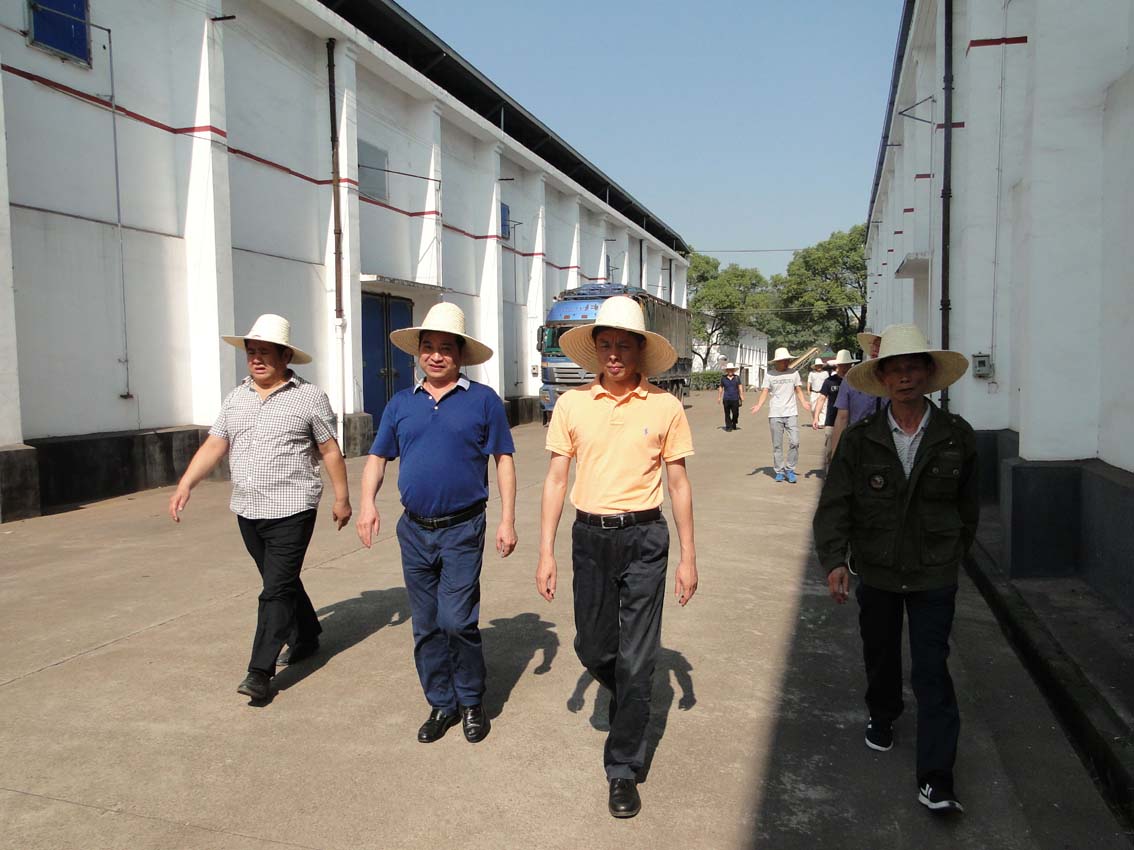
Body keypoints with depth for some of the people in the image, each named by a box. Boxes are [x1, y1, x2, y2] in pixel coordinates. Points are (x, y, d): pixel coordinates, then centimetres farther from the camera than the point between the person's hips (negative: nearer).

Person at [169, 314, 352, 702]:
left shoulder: (309, 397, -5)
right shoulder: (235, 398, 9)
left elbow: (330, 451, -1)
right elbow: (213, 446, 7)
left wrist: (342, 498, 1)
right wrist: (185, 484, -5)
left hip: (291, 511, -6)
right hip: (247, 511, 6)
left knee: (276, 590, -6)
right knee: (282, 583, 18)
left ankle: (260, 670, -2)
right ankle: (306, 638, 37)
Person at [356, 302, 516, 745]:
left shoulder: (483, 400, -2)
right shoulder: (401, 403, 8)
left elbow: (503, 459, -1)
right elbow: (377, 457, 13)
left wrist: (507, 520, -6)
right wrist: (367, 502, -5)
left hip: (463, 529, -4)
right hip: (414, 529, 4)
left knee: (457, 621, -7)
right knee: (426, 626, 12)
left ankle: (471, 702, 16)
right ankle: (441, 704, 27)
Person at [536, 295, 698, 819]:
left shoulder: (664, 406, -4)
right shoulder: (572, 404, -1)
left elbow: (679, 484, 2)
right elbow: (555, 480, 3)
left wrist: (688, 557, 1)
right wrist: (546, 552, -1)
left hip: (644, 537, -2)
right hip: (589, 536, 2)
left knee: (635, 659, 3)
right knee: (592, 648, 13)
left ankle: (623, 771, 20)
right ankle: (631, 703, 47)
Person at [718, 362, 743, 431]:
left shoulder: (737, 377, 7)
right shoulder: (723, 378, 5)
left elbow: (740, 387, 5)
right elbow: (721, 388, 11)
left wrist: (741, 396, -6)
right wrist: (719, 397, 10)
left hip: (735, 399, 0)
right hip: (726, 399, 0)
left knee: (735, 413, 2)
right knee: (727, 413, -1)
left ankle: (734, 424, 26)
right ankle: (728, 426, 5)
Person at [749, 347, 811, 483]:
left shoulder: (794, 373, 7)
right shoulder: (769, 375, 3)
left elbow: (798, 390, 10)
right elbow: (764, 392, 0)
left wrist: (804, 402, -8)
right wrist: (758, 405, -17)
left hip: (791, 413, 1)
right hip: (775, 414, -1)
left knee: (794, 442, -8)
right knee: (777, 445, 5)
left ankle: (790, 469, 8)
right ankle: (779, 471, 15)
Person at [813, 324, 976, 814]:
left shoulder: (956, 437, -5)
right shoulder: (860, 439, -7)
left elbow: (968, 505, 7)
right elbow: (834, 504, -10)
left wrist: (955, 555, 13)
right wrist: (834, 561, -21)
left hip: (934, 576, -1)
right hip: (875, 572, 2)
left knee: (931, 671, -3)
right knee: (879, 655, 20)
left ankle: (936, 779, 5)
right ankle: (882, 717, 48)